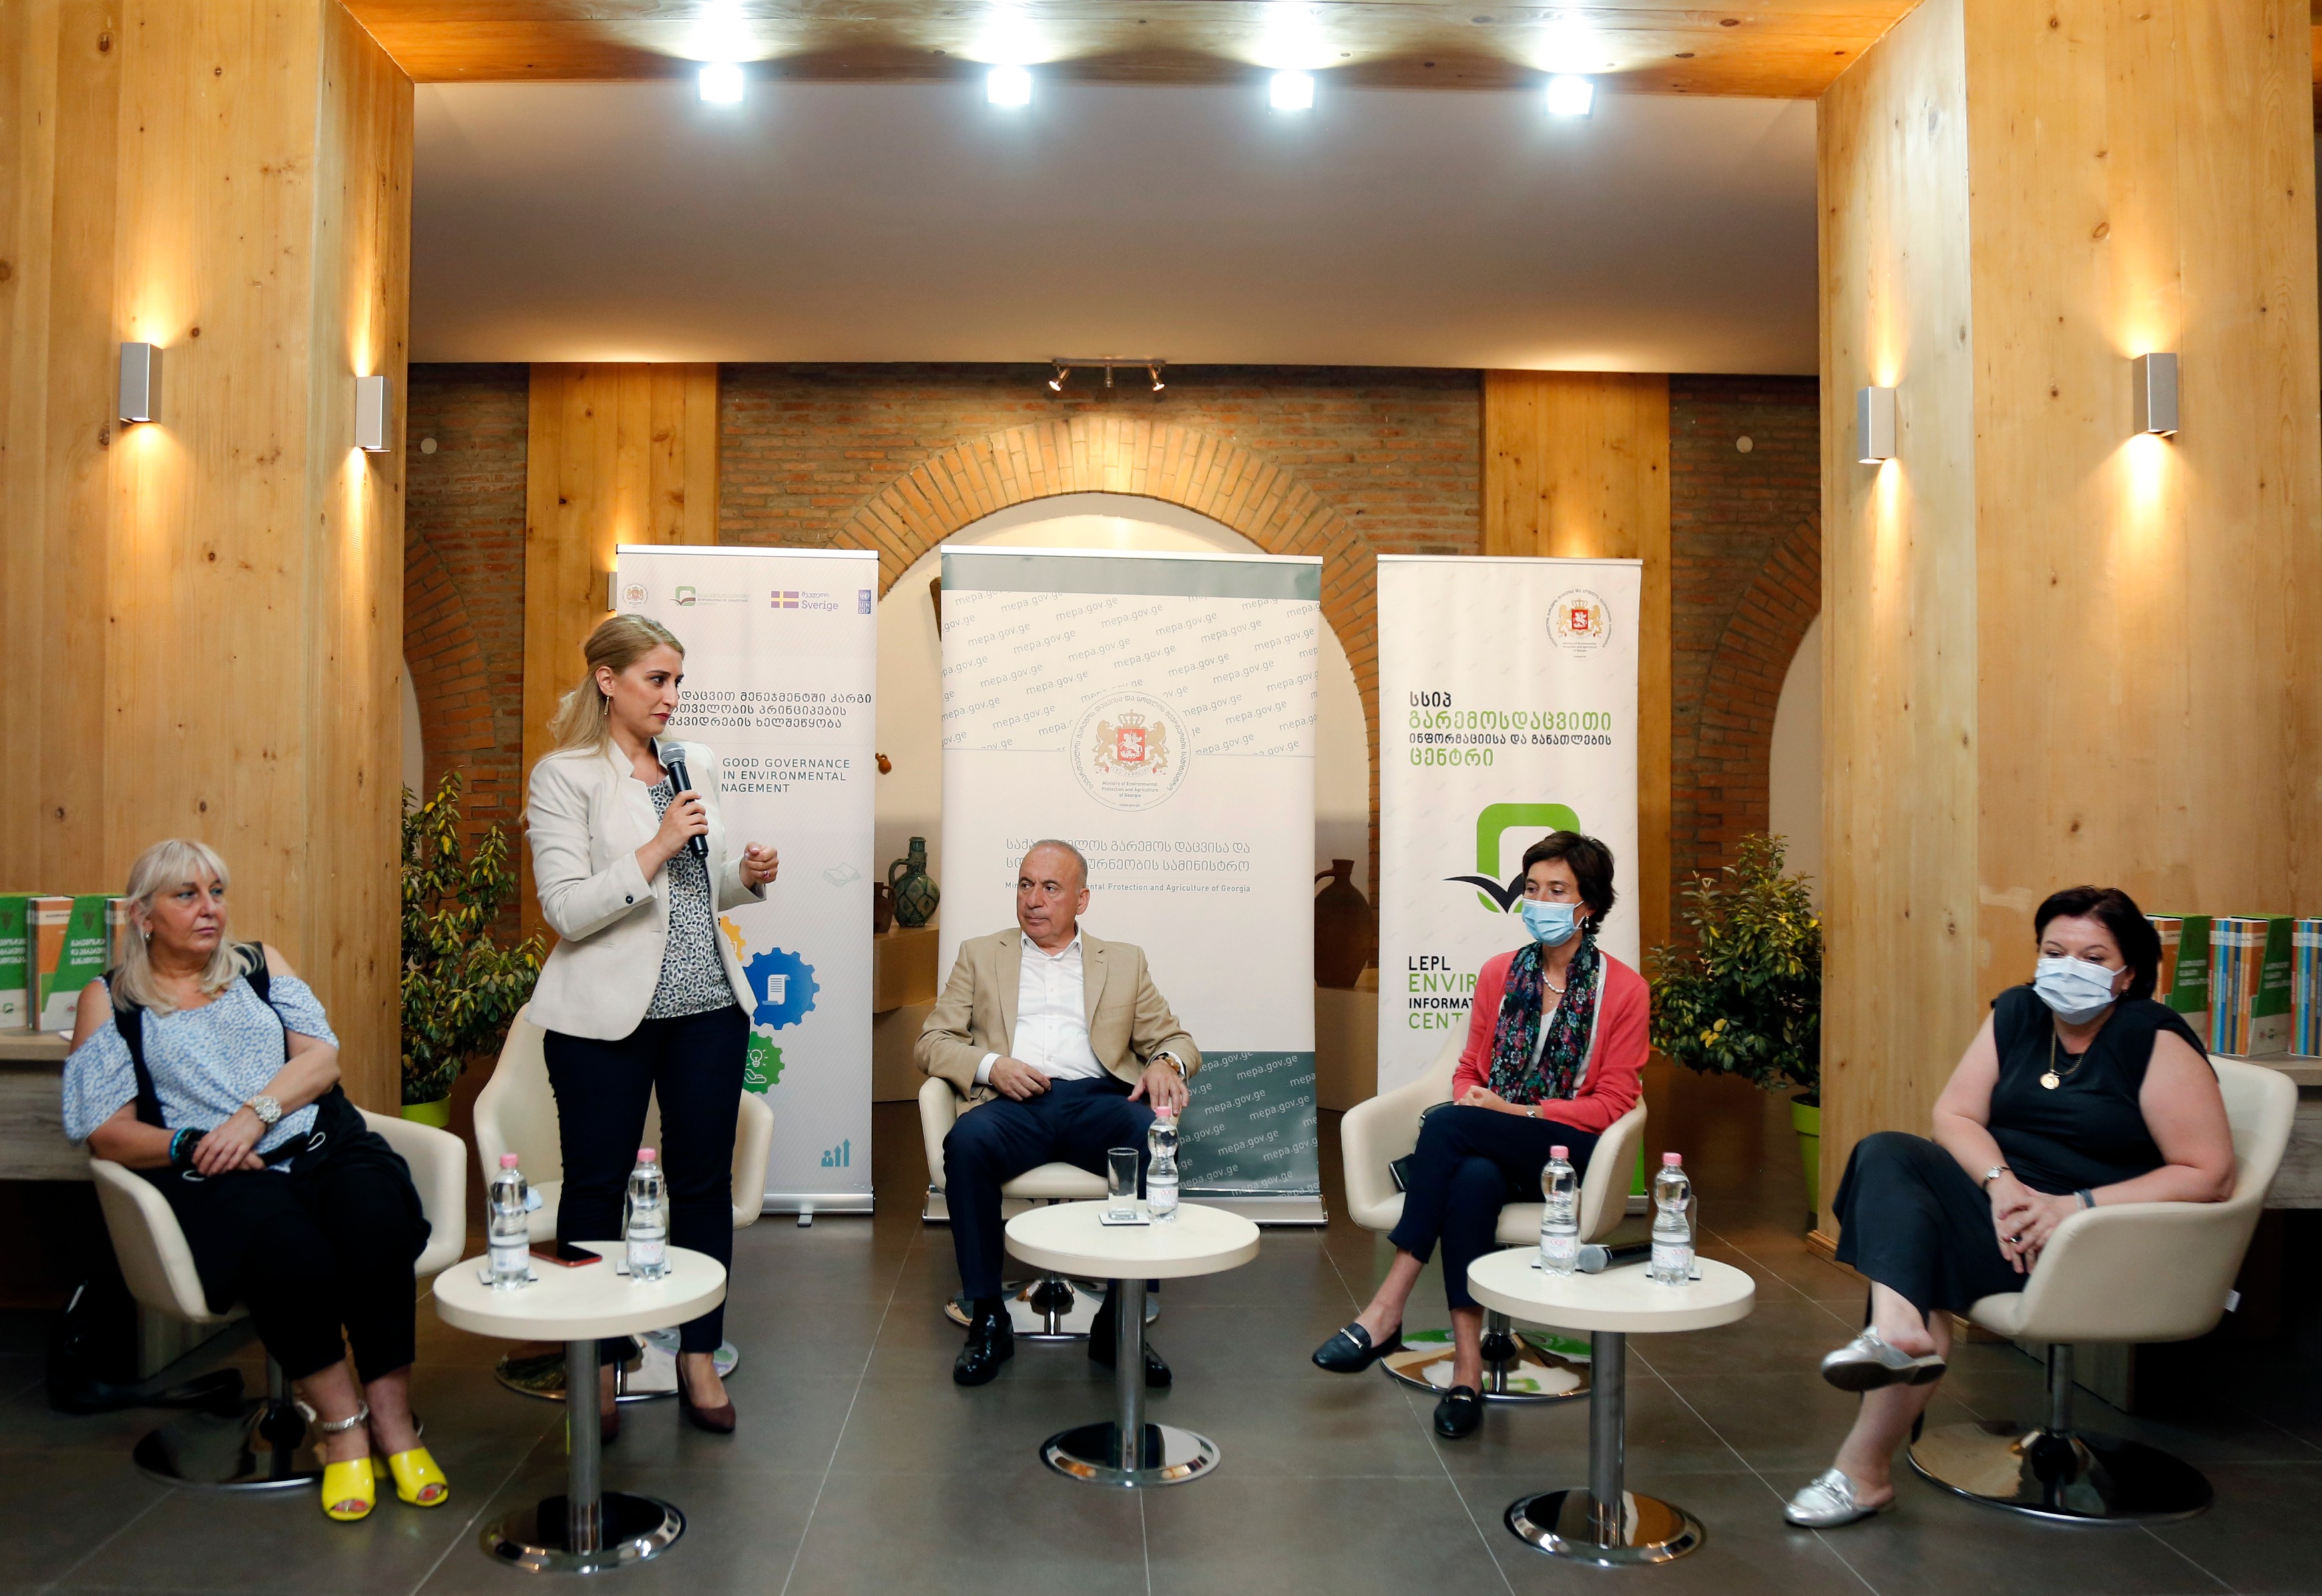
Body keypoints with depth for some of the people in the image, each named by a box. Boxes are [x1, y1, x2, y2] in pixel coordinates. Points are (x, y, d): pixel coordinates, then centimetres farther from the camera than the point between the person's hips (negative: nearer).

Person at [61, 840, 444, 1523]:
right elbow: (106, 1131, 5)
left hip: (323, 1143, 3)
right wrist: (187, 1146, -13)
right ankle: (342, 1423, -17)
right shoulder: (108, 1000, 14)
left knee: (379, 1227, -32)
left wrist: (254, 1114, -10)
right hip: (217, 1179, -2)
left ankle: (392, 1419, -20)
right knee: (292, 1255, -36)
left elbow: (322, 1058, 8)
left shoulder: (260, 963, 20)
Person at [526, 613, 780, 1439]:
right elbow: (566, 910, -14)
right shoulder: (563, 776, -6)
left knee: (704, 1180, 8)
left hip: (708, 1006, 5)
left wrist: (747, 874, -2)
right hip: (607, 1015, -4)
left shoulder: (696, 763, 10)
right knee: (596, 1186, 7)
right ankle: (595, 1364, 23)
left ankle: (700, 1357, 22)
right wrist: (655, 850, -21)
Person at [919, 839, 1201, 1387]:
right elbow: (933, 1040, 14)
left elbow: (1175, 1040, 21)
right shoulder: (980, 955, 23)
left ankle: (1119, 1323, -19)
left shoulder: (1124, 962, 24)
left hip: (1096, 1099, 1)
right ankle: (987, 1319, -20)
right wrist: (990, 1065, -7)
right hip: (1013, 1101, 0)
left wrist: (1167, 1063, -4)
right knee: (967, 1142, -35)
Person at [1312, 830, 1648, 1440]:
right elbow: (1470, 1070, 17)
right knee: (1471, 1180, -36)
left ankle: (1387, 1309, -30)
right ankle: (1467, 1371, -35)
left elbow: (1612, 1104, -4)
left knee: (1447, 1124, -32)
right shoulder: (1499, 973, 12)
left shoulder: (1624, 989, 0)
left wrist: (1514, 1111, -14)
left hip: (1570, 1154, -3)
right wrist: (1473, 1100, -8)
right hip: (1489, 1150, 4)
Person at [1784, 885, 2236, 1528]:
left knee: (1919, 1246, -27)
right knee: (1885, 1153, -19)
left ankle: (1864, 1468, -24)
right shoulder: (2017, 1013, 8)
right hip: (2005, 1206, 6)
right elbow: (1954, 1114, 4)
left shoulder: (2156, 1039, -9)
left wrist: (2077, 1205, -21)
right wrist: (2001, 1182, -17)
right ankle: (1901, 1330, -42)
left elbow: (2208, 1176, -13)